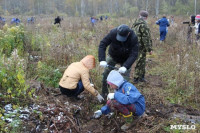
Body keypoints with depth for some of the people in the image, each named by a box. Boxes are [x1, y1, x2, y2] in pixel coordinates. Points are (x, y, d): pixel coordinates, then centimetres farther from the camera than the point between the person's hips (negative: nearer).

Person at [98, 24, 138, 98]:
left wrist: (125, 66, -46)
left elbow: (134, 54, -33)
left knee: (125, 78, -4)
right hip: (112, 56, 1)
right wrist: (102, 60, -39)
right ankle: (104, 94, 24)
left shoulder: (133, 38, -33)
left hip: (125, 60, -1)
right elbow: (102, 45, -29)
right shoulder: (113, 33, -31)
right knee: (106, 75, 5)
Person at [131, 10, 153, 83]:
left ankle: (141, 77, 27)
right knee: (140, 63, 0)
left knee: (142, 62, 19)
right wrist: (149, 49, -15)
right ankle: (136, 78, 7)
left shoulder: (135, 24, 11)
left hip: (135, 46, 9)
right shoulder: (143, 24, -17)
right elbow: (146, 38, -19)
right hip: (141, 47, -9)